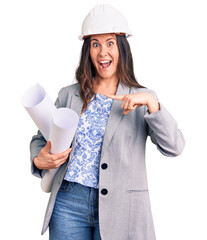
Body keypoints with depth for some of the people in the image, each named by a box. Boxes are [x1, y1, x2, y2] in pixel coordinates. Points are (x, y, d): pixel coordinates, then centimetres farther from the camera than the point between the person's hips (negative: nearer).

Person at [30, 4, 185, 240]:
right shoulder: (69, 95, 6)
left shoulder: (142, 99, 1)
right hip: (68, 203, 2)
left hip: (117, 210, -1)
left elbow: (174, 147, -9)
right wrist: (38, 160, -7)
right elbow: (40, 139, 14)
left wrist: (152, 103, -20)